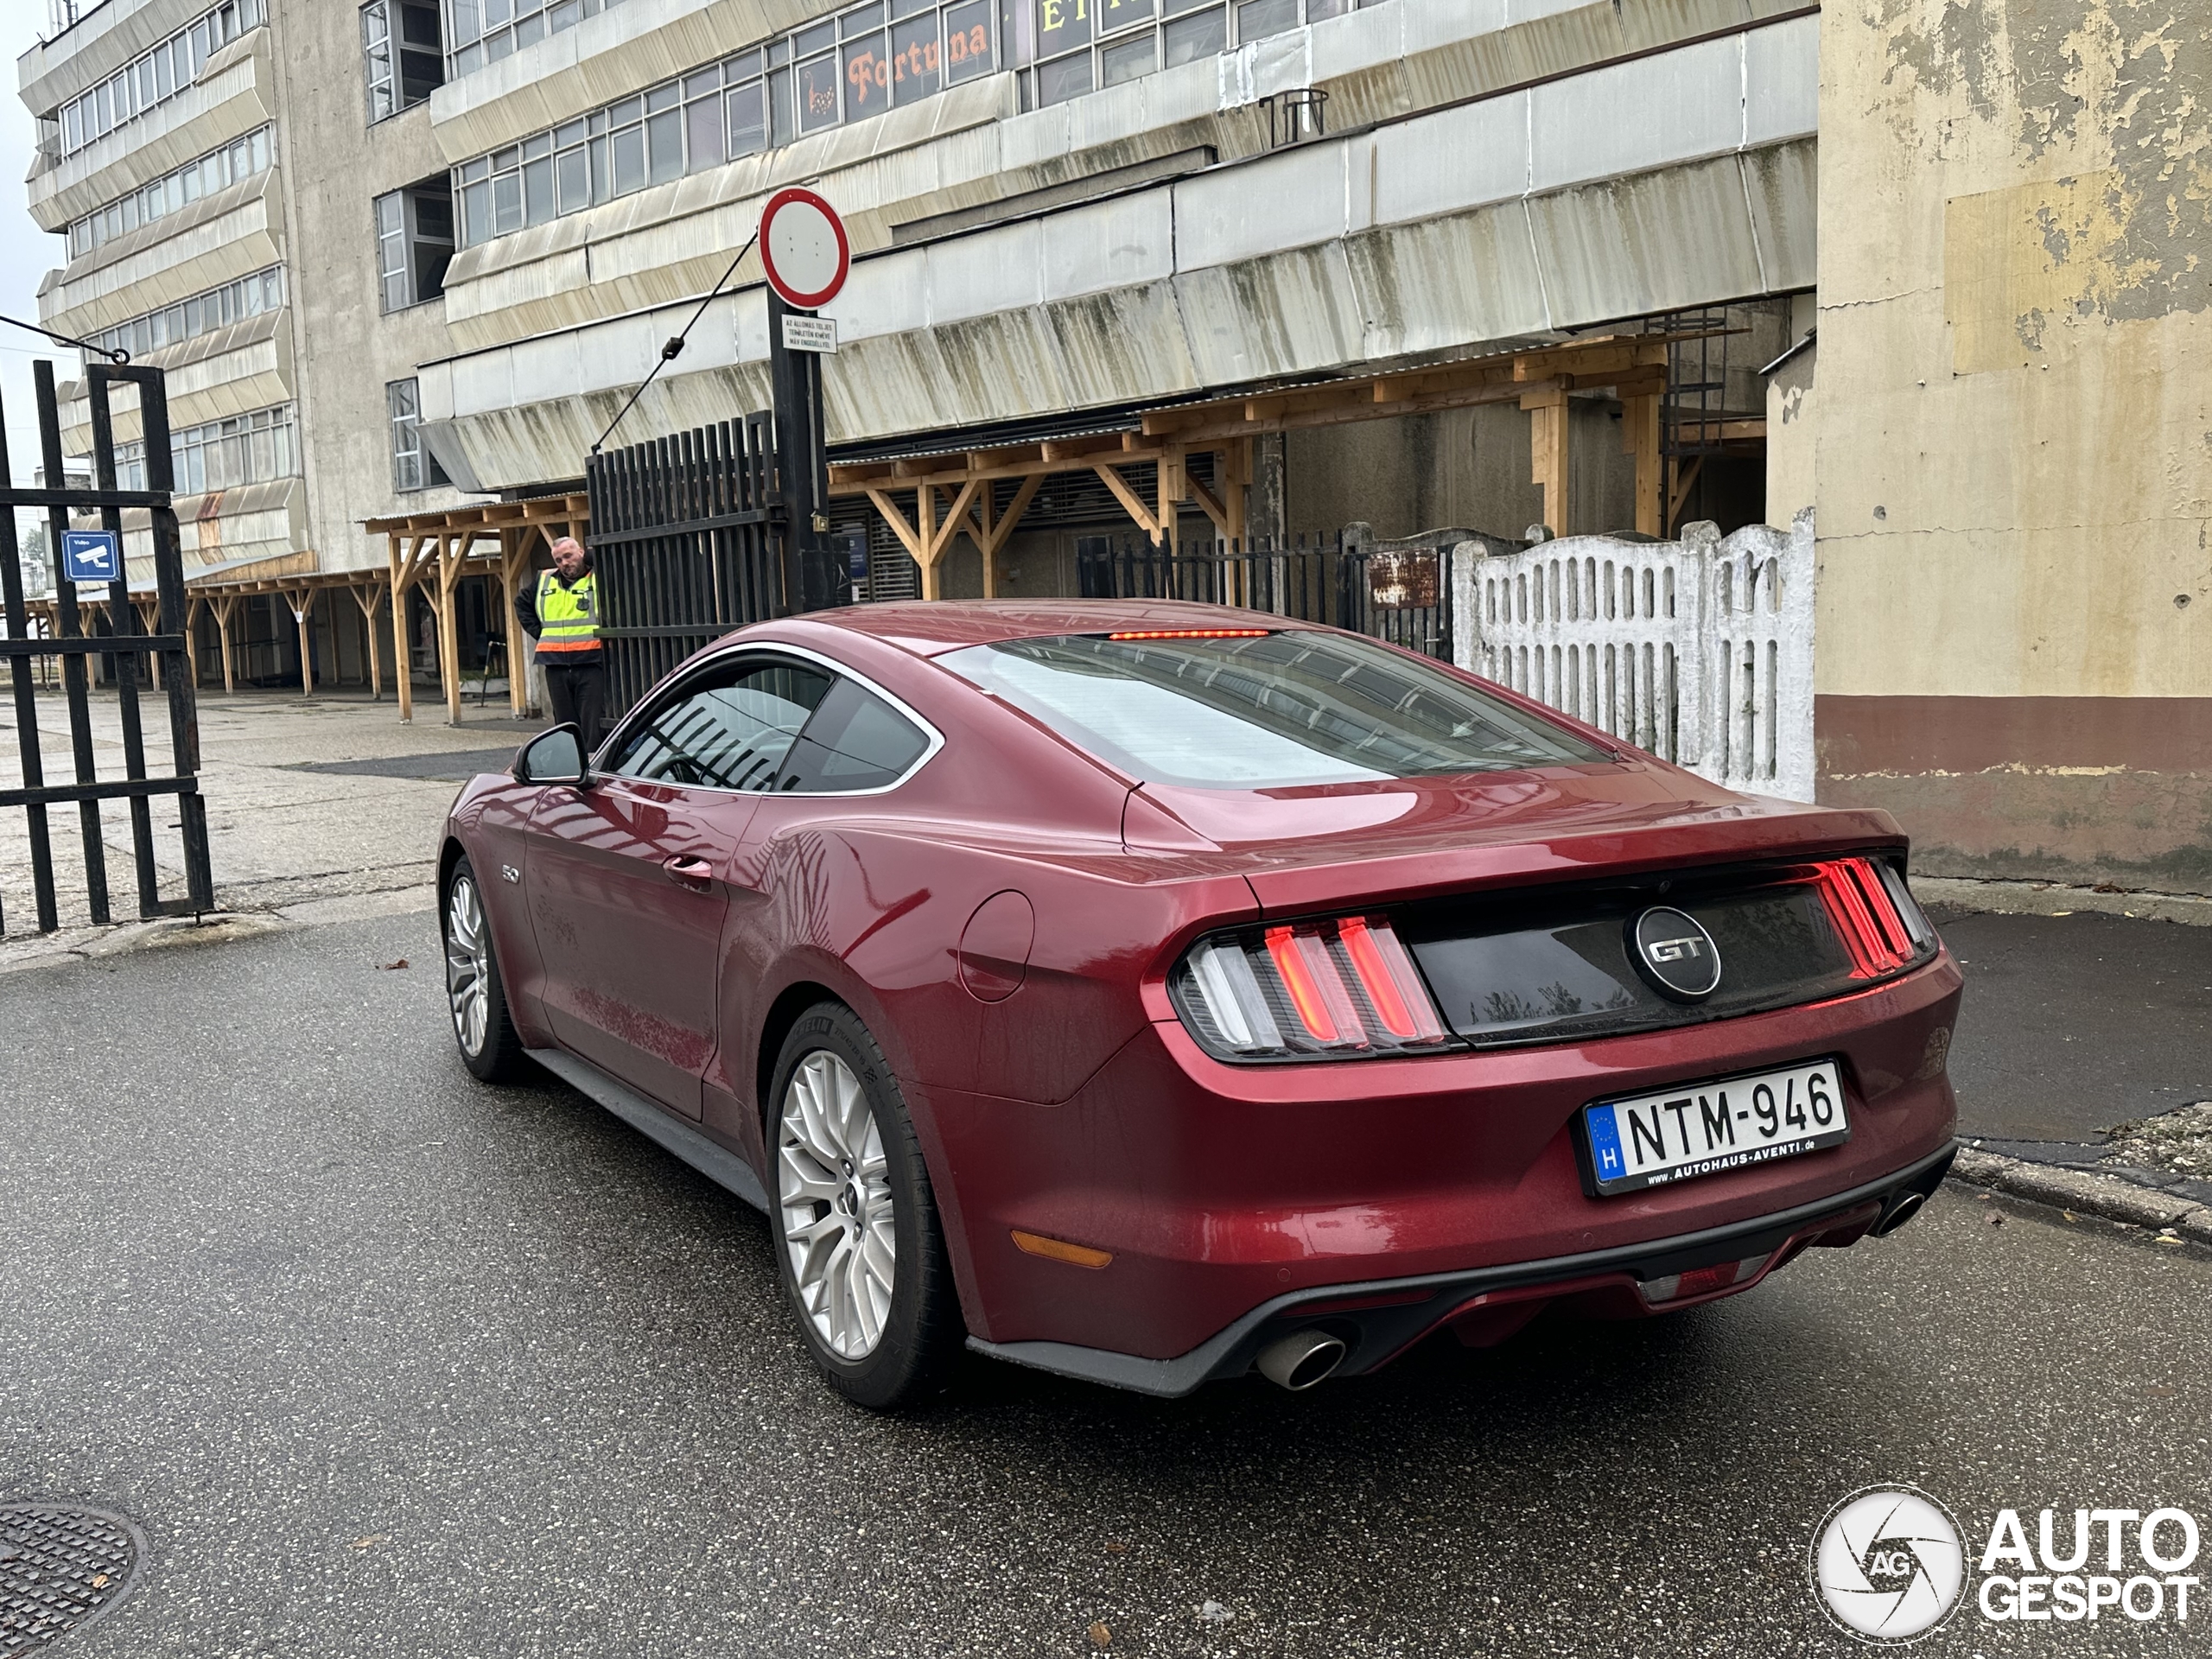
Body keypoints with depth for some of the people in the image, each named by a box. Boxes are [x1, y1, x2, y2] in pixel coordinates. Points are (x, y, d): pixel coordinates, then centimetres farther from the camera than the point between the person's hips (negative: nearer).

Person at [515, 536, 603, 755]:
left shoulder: (598, 579, 0)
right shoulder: (543, 581, 17)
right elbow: (522, 604, 31)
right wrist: (537, 632, 18)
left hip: (590, 664, -5)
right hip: (555, 665, 5)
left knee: (592, 722, -7)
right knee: (564, 723, 9)